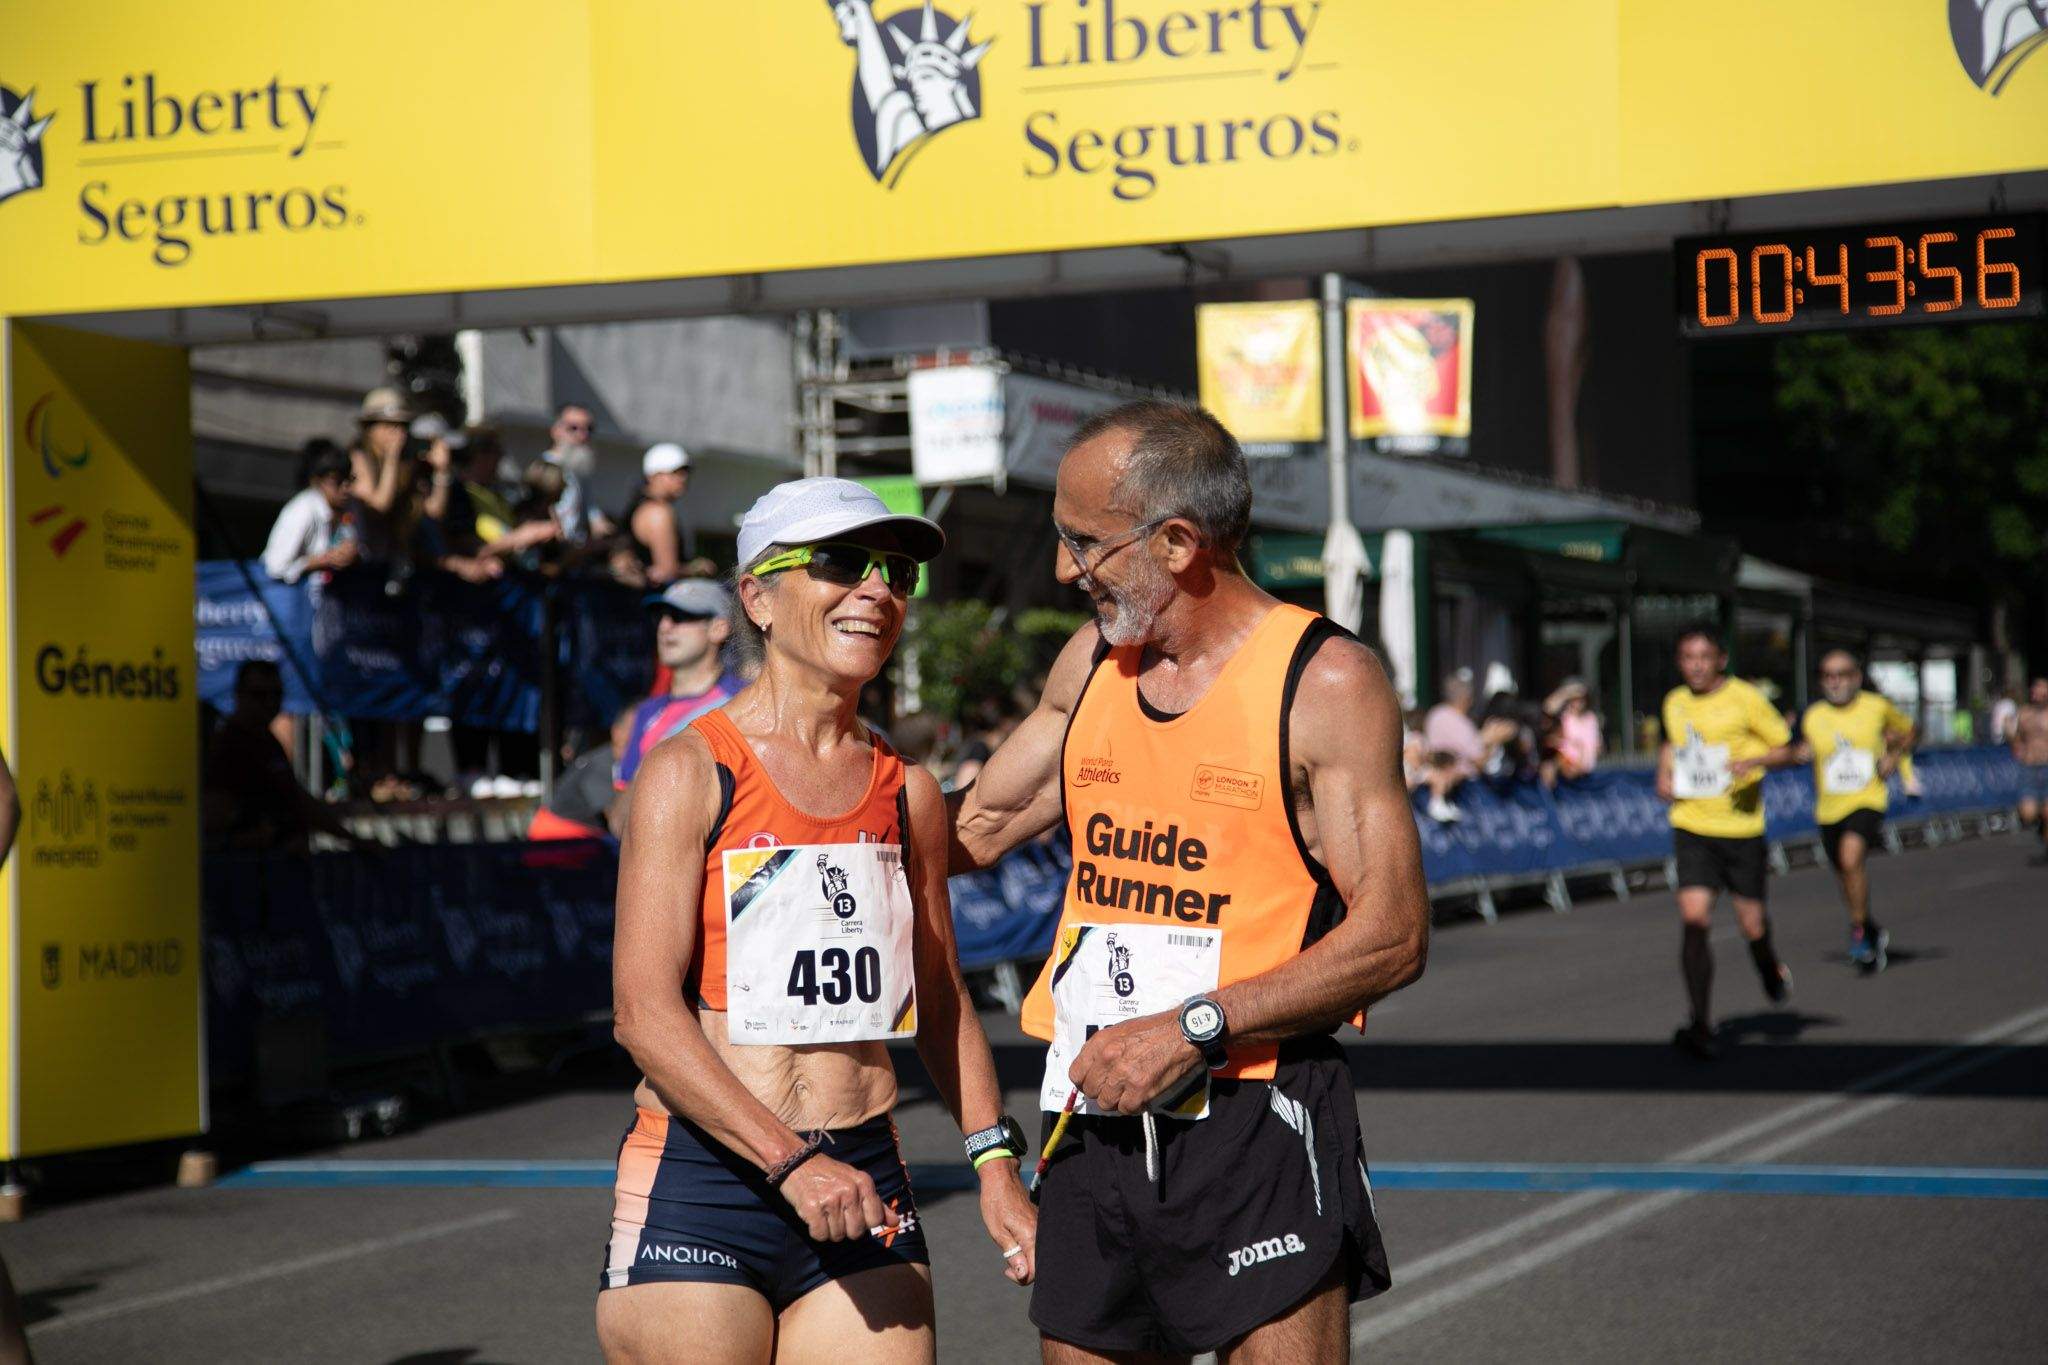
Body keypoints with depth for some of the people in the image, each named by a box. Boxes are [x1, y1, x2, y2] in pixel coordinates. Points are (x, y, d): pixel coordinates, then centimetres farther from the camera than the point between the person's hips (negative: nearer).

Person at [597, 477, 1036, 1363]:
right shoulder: (690, 773, -5)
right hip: (698, 1191, -4)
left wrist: (994, 1162, 12)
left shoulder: (909, 793, 11)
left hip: (864, 1182, 4)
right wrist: (789, 1163, -18)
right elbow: (644, 1011, -12)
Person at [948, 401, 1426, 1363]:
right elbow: (972, 828, 24)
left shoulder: (1325, 681, -8)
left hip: (1258, 1114, -6)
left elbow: (1392, 938, -13)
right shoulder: (1092, 662, 11)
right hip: (1093, 1118, 6)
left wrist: (1194, 1029, -18)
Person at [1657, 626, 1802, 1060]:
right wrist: (1664, 774, 10)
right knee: (1694, 917, -12)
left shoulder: (1745, 698, -7)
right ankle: (1702, 1025, -9)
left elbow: (1787, 750, -2)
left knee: (1751, 923, 4)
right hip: (1691, 826, 3)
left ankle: (1769, 967, 42)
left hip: (1742, 827, -3)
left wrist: (1754, 761, -21)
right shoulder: (1675, 703, 7)